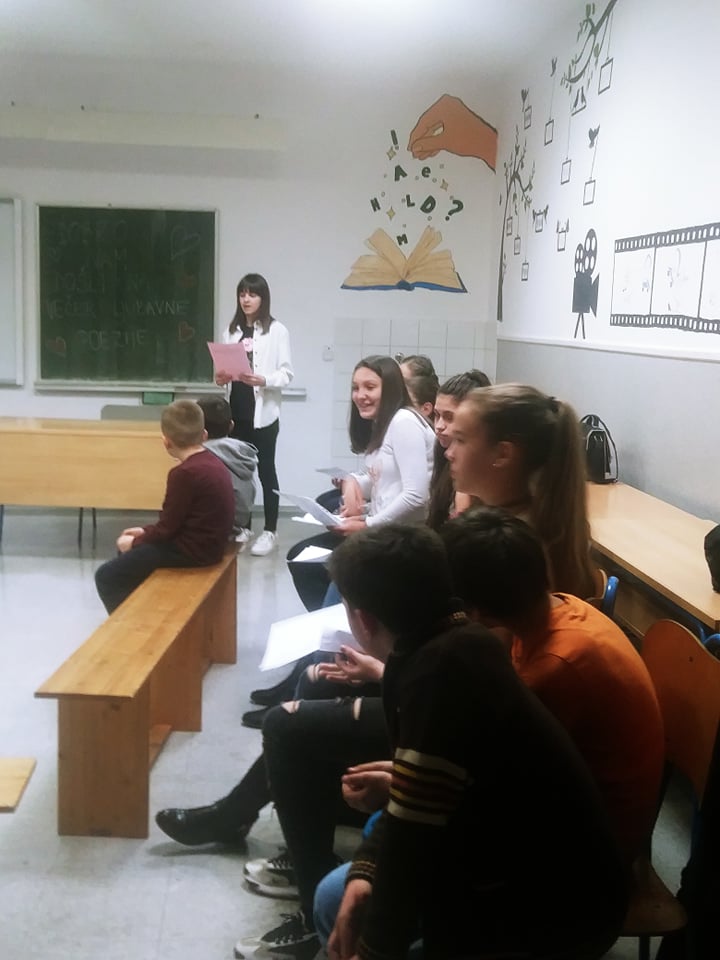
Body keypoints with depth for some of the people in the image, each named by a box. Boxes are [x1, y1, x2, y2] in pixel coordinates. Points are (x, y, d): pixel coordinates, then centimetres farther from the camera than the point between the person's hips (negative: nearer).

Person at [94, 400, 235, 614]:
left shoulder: (184, 473, -22)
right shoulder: (212, 462, 7)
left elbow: (167, 527, -15)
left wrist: (134, 542, 2)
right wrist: (146, 531, 14)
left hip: (191, 550, -10)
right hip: (206, 543, 10)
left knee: (106, 577, -3)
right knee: (126, 553, 24)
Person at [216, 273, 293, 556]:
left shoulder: (277, 331, -2)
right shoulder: (231, 330, 11)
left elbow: (286, 374, -6)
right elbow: (224, 366, 13)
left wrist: (263, 380, -23)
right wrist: (220, 378, -9)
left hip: (263, 413, -4)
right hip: (236, 411, 4)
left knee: (266, 471, 1)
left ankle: (270, 532, 8)